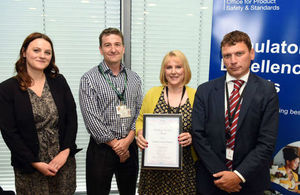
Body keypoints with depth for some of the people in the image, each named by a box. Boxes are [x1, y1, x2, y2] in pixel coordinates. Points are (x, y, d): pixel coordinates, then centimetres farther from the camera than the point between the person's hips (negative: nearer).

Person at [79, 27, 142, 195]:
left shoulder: (134, 78, 7)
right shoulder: (89, 79, -6)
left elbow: (140, 112, 4)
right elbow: (91, 118, -12)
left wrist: (128, 139, -10)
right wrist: (115, 144, -11)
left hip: (130, 146, 4)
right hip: (101, 148, -3)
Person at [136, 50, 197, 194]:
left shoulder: (195, 96, -1)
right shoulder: (152, 93, 3)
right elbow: (141, 120, 10)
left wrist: (192, 137, -16)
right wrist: (140, 133, -9)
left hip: (185, 165, 0)